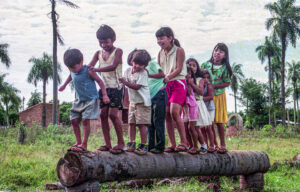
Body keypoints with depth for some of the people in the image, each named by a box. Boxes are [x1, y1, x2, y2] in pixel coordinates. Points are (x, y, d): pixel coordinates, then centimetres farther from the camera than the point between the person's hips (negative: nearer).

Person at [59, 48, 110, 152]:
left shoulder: (88, 71, -16)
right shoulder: (73, 72, 3)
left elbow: (100, 81, -10)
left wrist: (105, 95, -14)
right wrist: (64, 85, 40)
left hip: (90, 100, -7)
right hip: (78, 100, 7)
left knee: (85, 120, -13)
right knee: (74, 120, 2)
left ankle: (84, 144, -9)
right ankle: (78, 142, 14)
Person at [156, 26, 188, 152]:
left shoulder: (179, 50, -3)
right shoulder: (161, 53, 14)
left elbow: (178, 69, -12)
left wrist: (168, 77, -25)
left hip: (178, 83, -6)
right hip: (165, 85, 6)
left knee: (174, 111, -19)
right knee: (166, 114, -1)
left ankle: (183, 142, -10)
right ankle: (172, 145, 4)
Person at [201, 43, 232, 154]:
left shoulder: (224, 68, -3)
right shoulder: (205, 64, 2)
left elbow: (227, 83, -3)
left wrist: (213, 86, -13)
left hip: (218, 95, -1)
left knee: (219, 121, 1)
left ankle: (222, 145, 10)